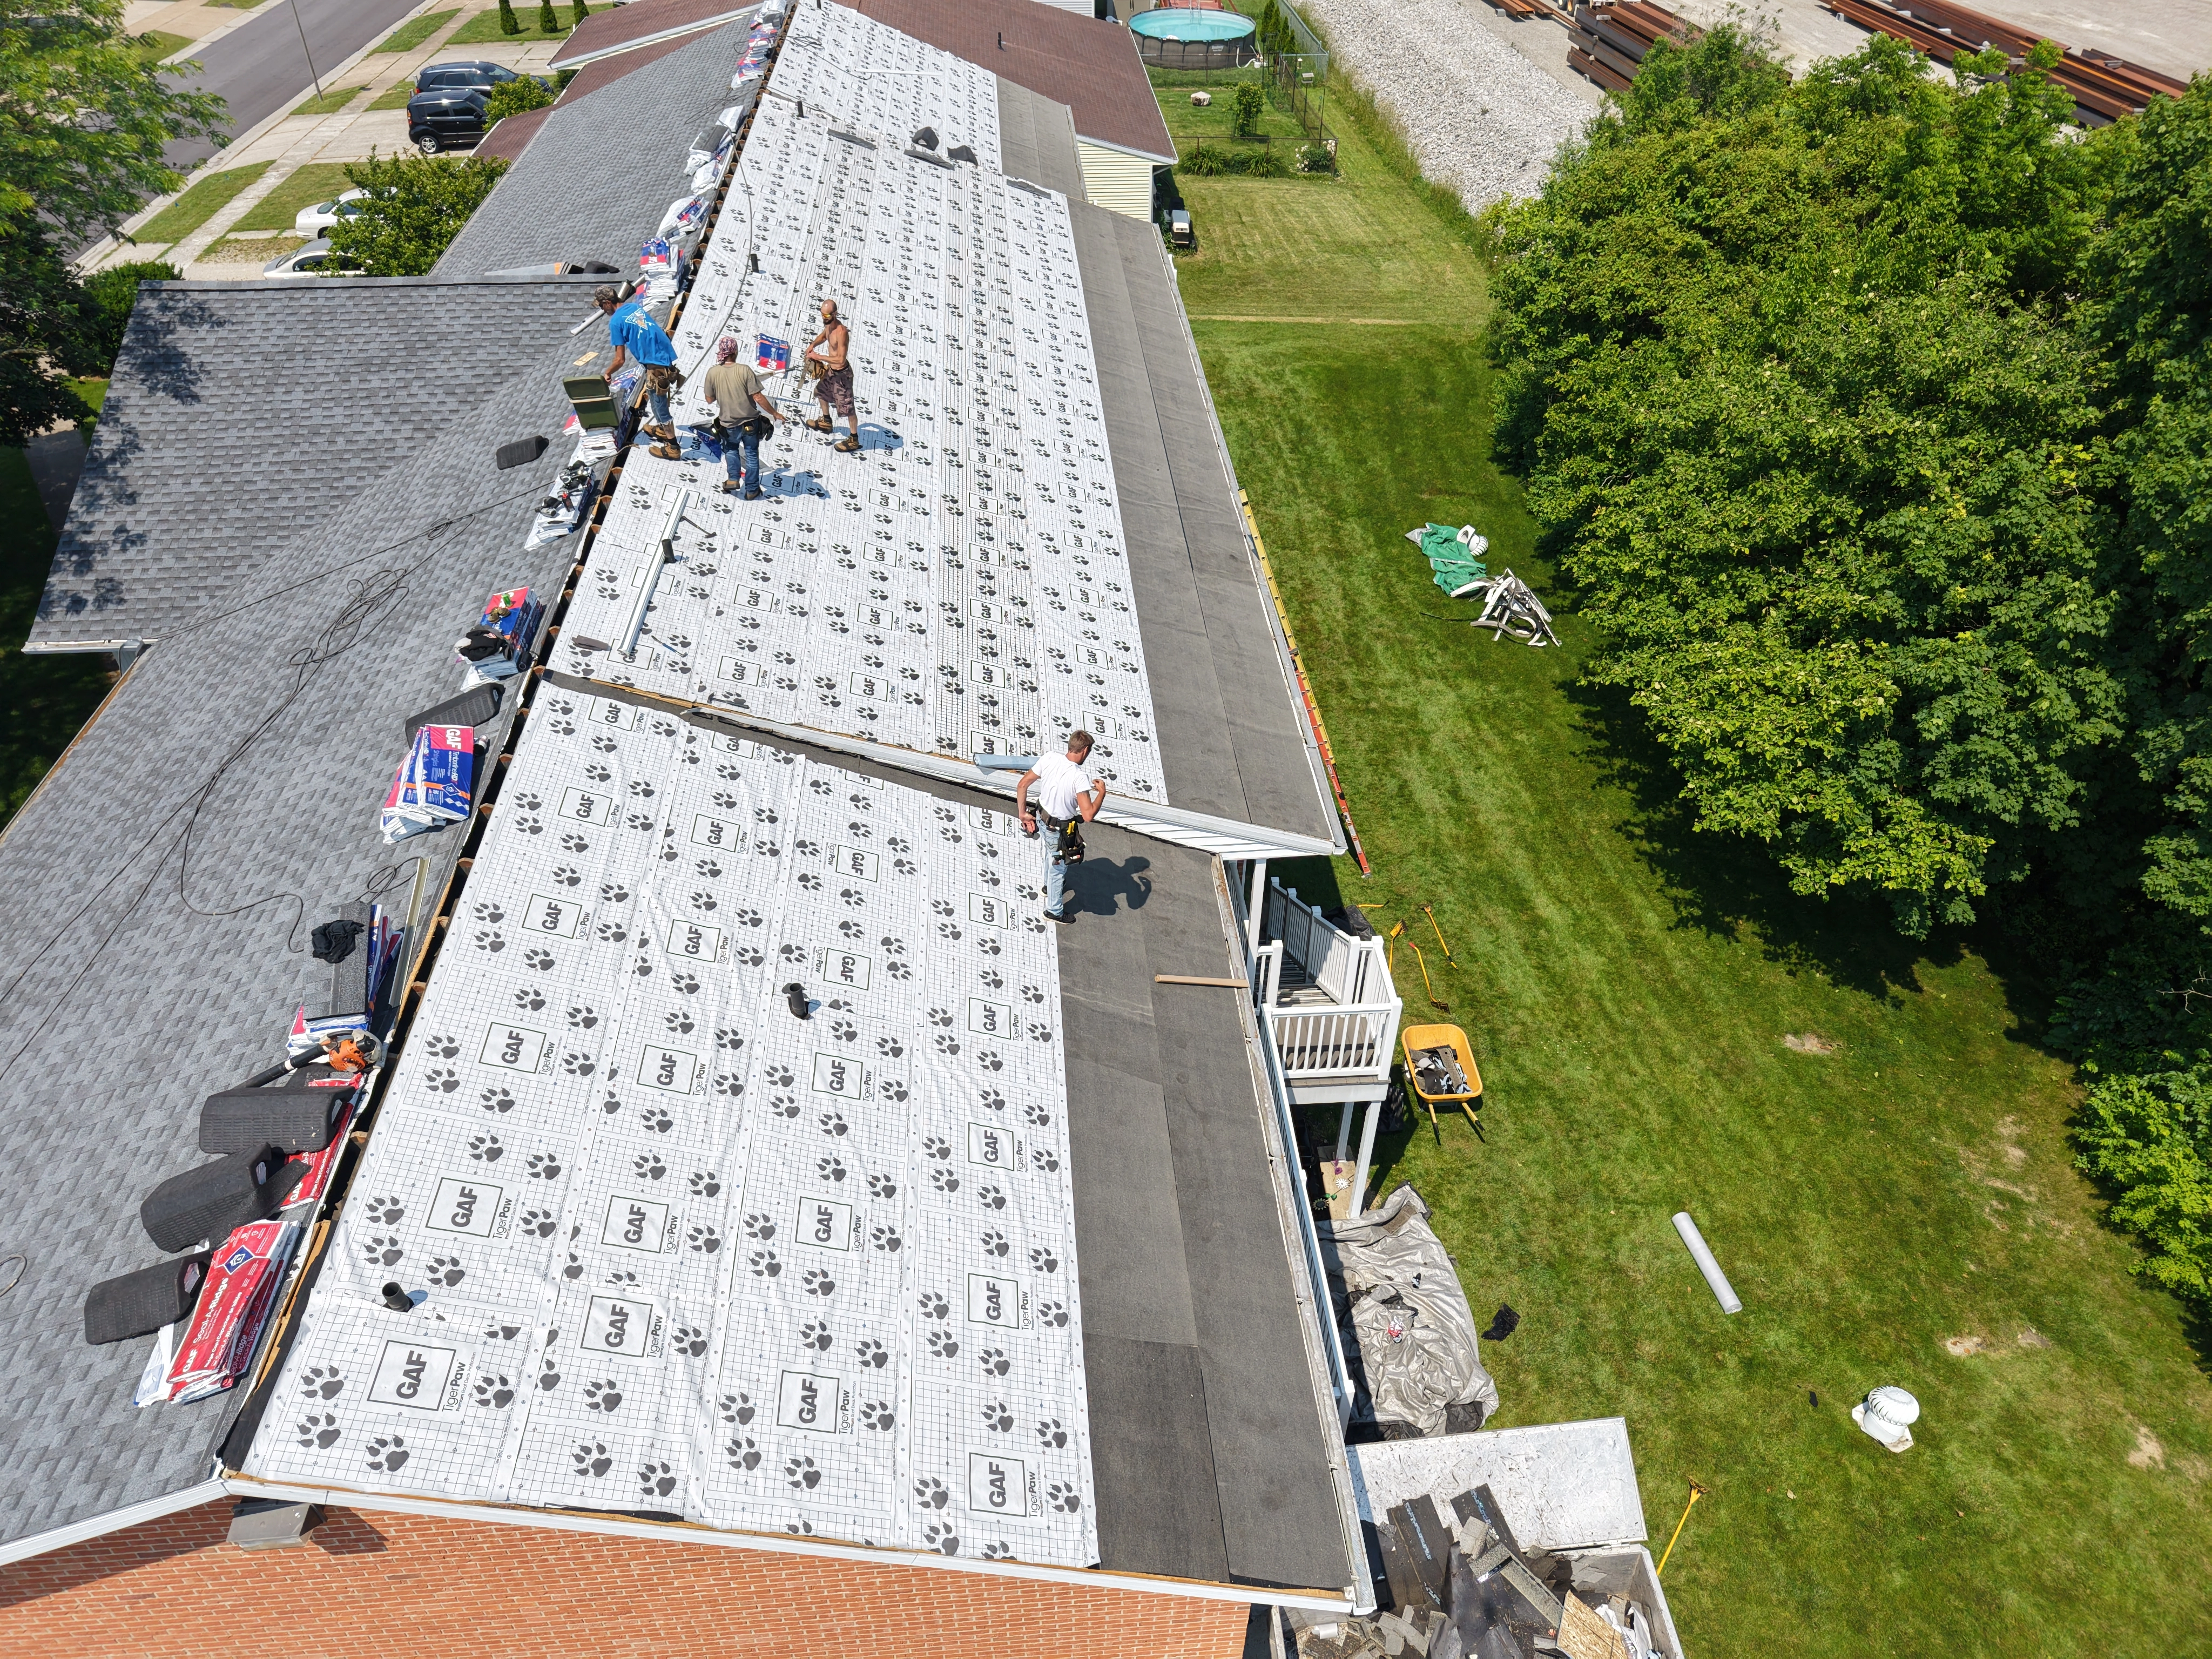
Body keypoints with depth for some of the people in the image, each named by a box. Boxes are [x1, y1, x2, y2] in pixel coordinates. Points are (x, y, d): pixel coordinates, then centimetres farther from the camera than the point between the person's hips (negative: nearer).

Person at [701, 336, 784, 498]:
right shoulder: (745, 370, -17)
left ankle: (733, 479, 18)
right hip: (750, 422, -1)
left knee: (730, 449, 30)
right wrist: (774, 413, -5)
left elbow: (710, 399, 0)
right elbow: (758, 397, -18)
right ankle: (752, 490, 24)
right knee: (752, 455, 17)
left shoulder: (713, 373, -11)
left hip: (728, 424, 1)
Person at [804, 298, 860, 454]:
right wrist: (814, 344, 0)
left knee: (847, 407, 0)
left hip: (842, 374, -10)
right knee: (820, 391, 30)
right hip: (831, 370, 10)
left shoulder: (841, 332, -32)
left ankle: (854, 440, 15)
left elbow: (841, 359, -33)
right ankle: (827, 422, 53)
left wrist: (819, 357, -28)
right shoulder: (828, 325, -5)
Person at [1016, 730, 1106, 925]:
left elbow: (1022, 785, -9)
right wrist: (1102, 792, -19)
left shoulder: (1048, 759, -16)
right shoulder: (1080, 777, -33)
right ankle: (1054, 910, 40)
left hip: (1042, 819, 6)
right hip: (1060, 831, -6)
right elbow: (1088, 815, -35)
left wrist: (1023, 814, 3)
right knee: (1058, 868, 19)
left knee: (1051, 856, 36)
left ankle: (1048, 887, 63)